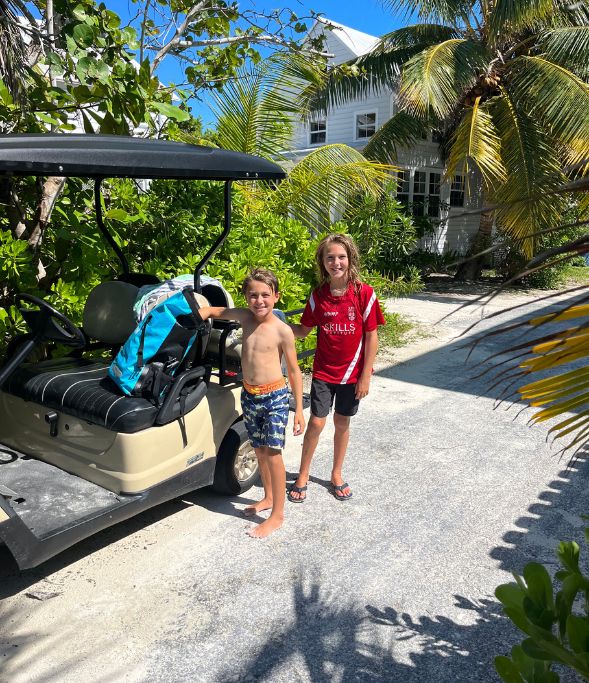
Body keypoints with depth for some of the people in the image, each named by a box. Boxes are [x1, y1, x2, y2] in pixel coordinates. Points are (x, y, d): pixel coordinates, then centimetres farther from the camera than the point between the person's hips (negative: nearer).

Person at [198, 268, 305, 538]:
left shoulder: (282, 331, -13)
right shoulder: (245, 317, -1)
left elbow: (294, 371, -8)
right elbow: (213, 310, 15)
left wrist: (299, 409, -8)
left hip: (274, 396, -5)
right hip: (249, 395, 5)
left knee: (273, 453, -3)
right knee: (260, 451, 17)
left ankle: (277, 515, 10)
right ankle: (268, 497, 37)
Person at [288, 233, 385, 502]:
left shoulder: (364, 293, -12)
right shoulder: (318, 296, -5)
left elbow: (371, 336, -8)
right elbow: (303, 330, 3)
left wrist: (366, 375, -9)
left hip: (352, 373, -1)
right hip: (323, 371, 1)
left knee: (342, 423, 13)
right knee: (316, 422, 1)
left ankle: (337, 475, 33)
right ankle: (303, 476, 21)